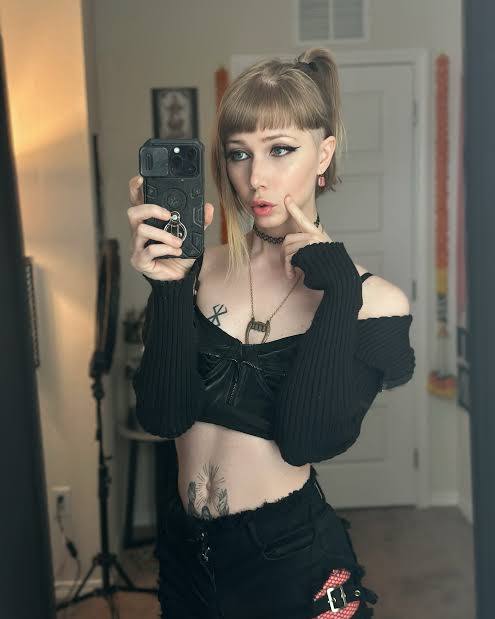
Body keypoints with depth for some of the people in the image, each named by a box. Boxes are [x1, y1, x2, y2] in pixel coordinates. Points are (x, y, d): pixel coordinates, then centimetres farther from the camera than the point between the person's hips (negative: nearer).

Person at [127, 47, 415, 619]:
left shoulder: (374, 301, -11)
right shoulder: (195, 269, -5)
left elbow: (307, 441, -20)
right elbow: (162, 415, -13)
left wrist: (337, 292, -24)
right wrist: (169, 288, -24)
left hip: (291, 558, -2)